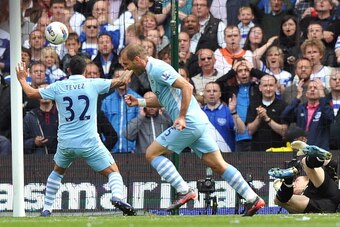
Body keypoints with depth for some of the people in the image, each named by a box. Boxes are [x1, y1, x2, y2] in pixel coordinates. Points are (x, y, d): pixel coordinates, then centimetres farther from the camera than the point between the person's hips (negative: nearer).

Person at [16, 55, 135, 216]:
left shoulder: (58, 87, 2)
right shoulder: (93, 84, -3)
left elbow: (31, 93, 11)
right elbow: (121, 82, 2)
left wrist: (21, 79, 29)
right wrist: (129, 72, 23)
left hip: (65, 143, 3)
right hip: (89, 143, -3)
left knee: (57, 171, 30)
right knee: (113, 172, 4)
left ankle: (46, 209, 26)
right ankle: (117, 197, -27)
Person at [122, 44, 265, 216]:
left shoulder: (157, 69, -12)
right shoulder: (153, 70, 19)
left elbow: (187, 87, -21)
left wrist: (182, 117, -21)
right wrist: (139, 102, 20)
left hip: (188, 123, -10)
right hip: (199, 122, 10)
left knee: (152, 154, -2)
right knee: (218, 164, 6)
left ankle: (184, 191, -7)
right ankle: (253, 199, 1)